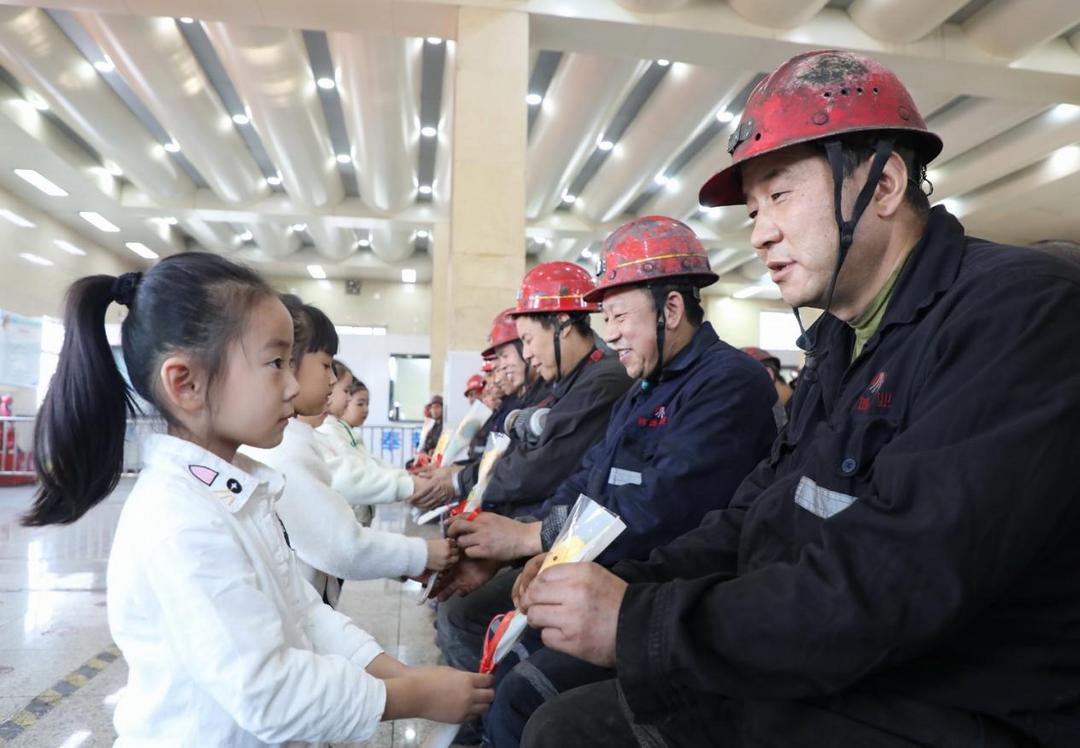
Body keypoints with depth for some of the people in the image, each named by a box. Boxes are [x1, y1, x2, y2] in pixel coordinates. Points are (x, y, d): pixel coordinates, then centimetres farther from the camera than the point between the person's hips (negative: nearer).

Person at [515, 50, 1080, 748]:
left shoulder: (1019, 308, -18)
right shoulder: (838, 340, 11)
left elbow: (893, 582, -28)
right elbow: (755, 517, 9)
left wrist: (639, 625, -22)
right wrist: (626, 585, -7)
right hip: (810, 683, 8)